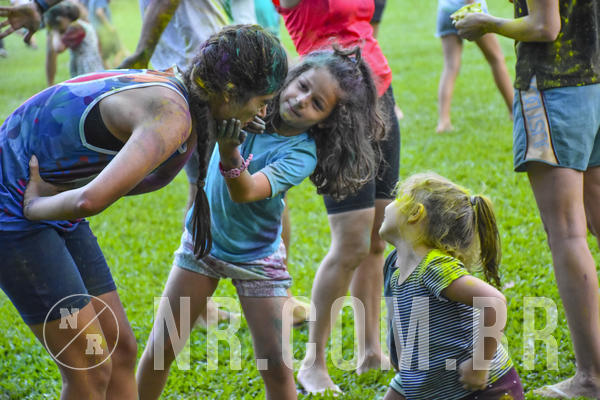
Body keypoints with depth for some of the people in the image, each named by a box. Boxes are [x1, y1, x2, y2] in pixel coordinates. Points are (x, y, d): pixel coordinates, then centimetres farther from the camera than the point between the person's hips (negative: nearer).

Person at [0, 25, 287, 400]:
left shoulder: (170, 87, 2)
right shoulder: (171, 116, -27)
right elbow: (93, 200, -37)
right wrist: (35, 208, -21)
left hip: (47, 205, 9)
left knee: (120, 351, 10)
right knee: (91, 370, -6)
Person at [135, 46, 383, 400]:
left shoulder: (302, 154, -24)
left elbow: (246, 192, -37)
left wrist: (230, 153, -56)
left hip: (257, 258, -3)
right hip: (203, 240, 3)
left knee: (277, 366, -3)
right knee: (160, 349, 3)